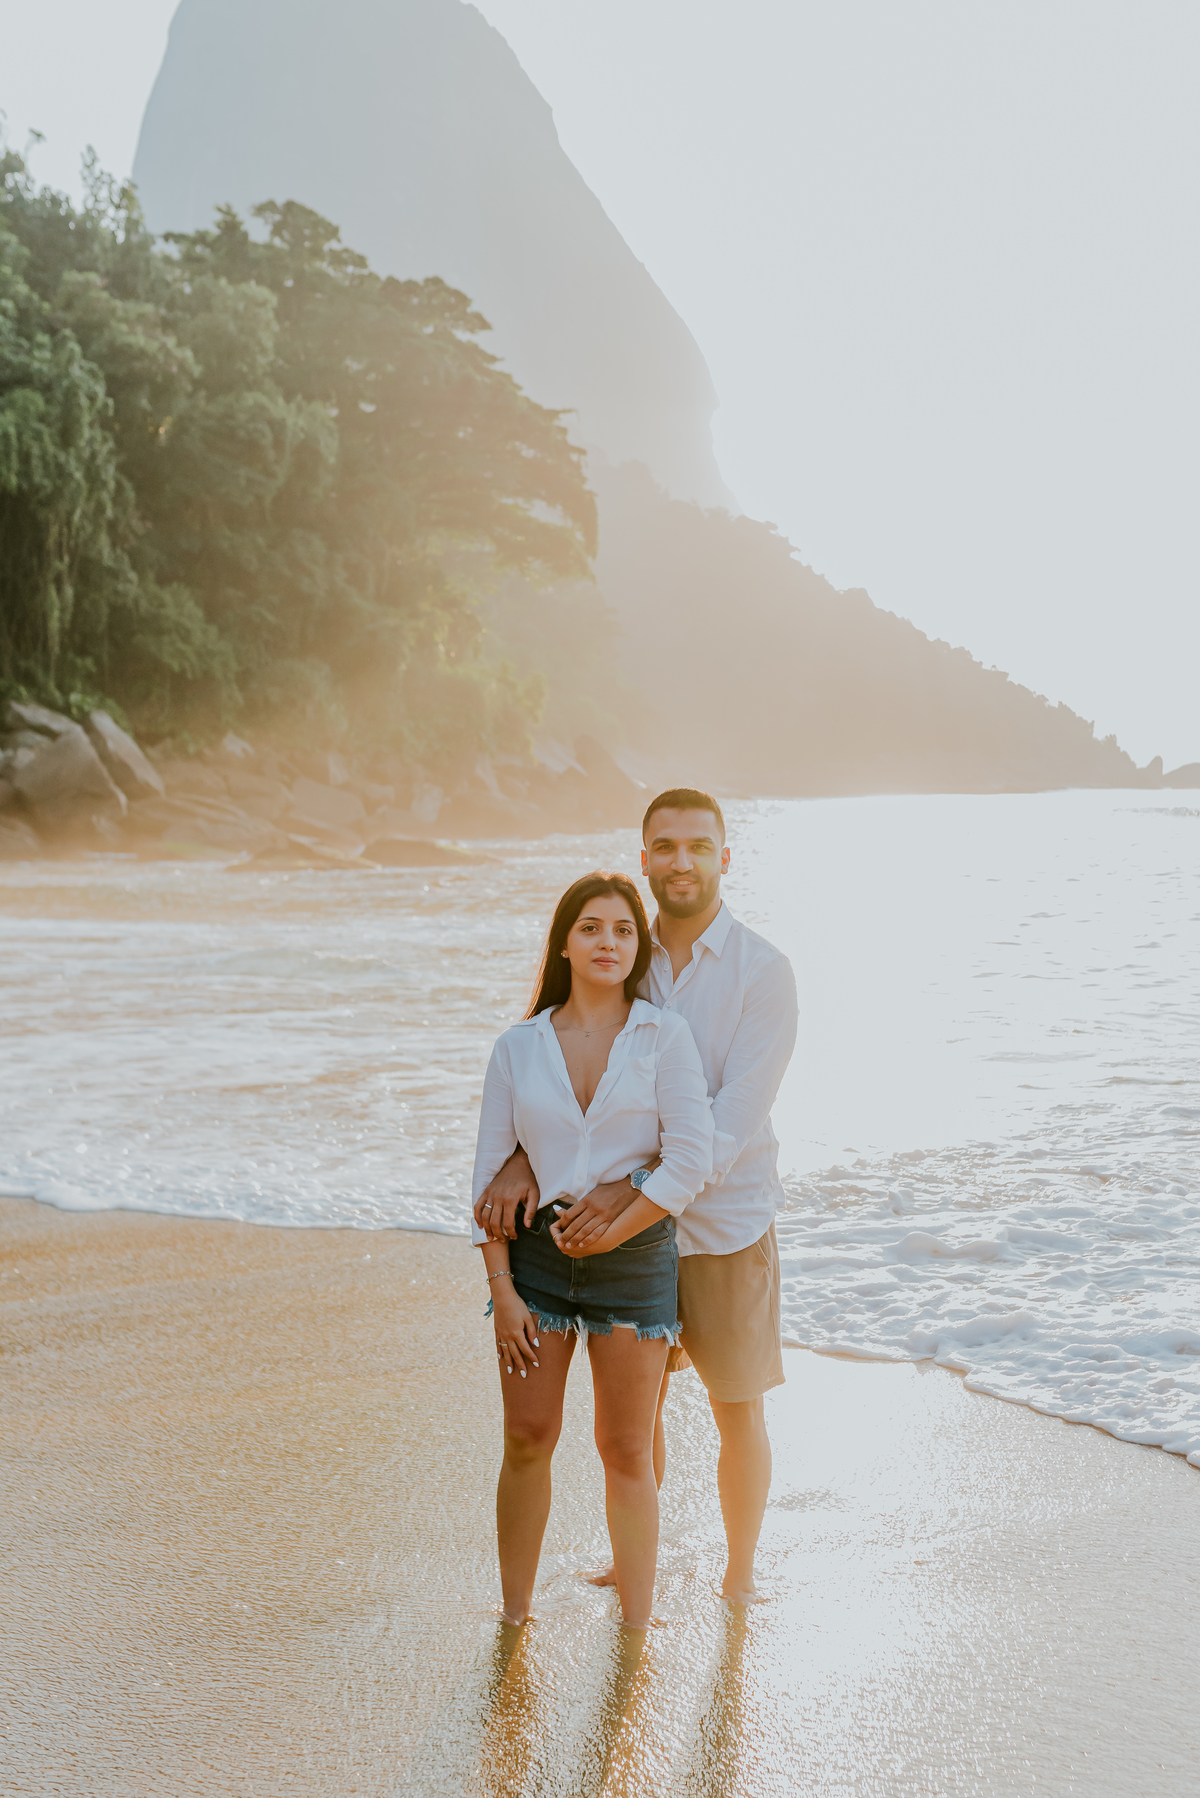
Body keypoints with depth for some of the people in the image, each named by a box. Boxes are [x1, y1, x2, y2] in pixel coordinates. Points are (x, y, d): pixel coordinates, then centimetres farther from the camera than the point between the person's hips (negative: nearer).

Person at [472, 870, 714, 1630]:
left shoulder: (665, 1036, -3)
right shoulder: (519, 1048, 3)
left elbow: (691, 1161, -11)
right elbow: (491, 1175, 2)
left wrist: (607, 1234, -13)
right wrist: (504, 1292, -5)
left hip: (634, 1255, -2)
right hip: (536, 1254, 2)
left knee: (626, 1452, 4)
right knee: (527, 1438, 3)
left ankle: (636, 1637, 15)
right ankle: (514, 1622, 18)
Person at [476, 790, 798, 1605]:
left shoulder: (764, 971, -15)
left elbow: (733, 1119, -22)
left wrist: (629, 1189, -31)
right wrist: (521, 1161, -25)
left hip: (727, 1227, -4)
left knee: (738, 1412, 8)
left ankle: (740, 1578, 28)